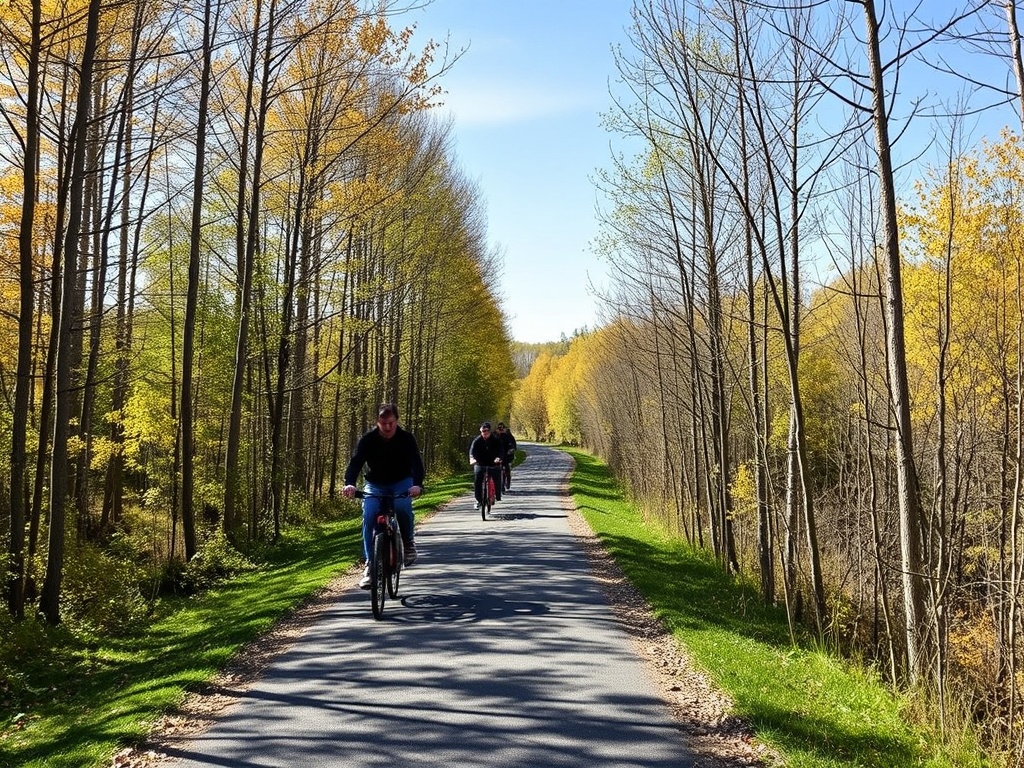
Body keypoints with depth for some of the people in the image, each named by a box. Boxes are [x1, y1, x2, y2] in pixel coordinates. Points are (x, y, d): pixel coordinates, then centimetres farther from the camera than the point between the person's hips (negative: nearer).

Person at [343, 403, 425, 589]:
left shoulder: (406, 438, -18)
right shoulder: (367, 439, -16)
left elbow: (416, 462, -30)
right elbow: (355, 462, -27)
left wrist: (417, 484, -49)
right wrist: (349, 484, -47)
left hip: (401, 482, -1)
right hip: (375, 484, 1)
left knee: (402, 507, -31)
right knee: (369, 517, -21)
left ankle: (408, 543, -3)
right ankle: (370, 563, -12)